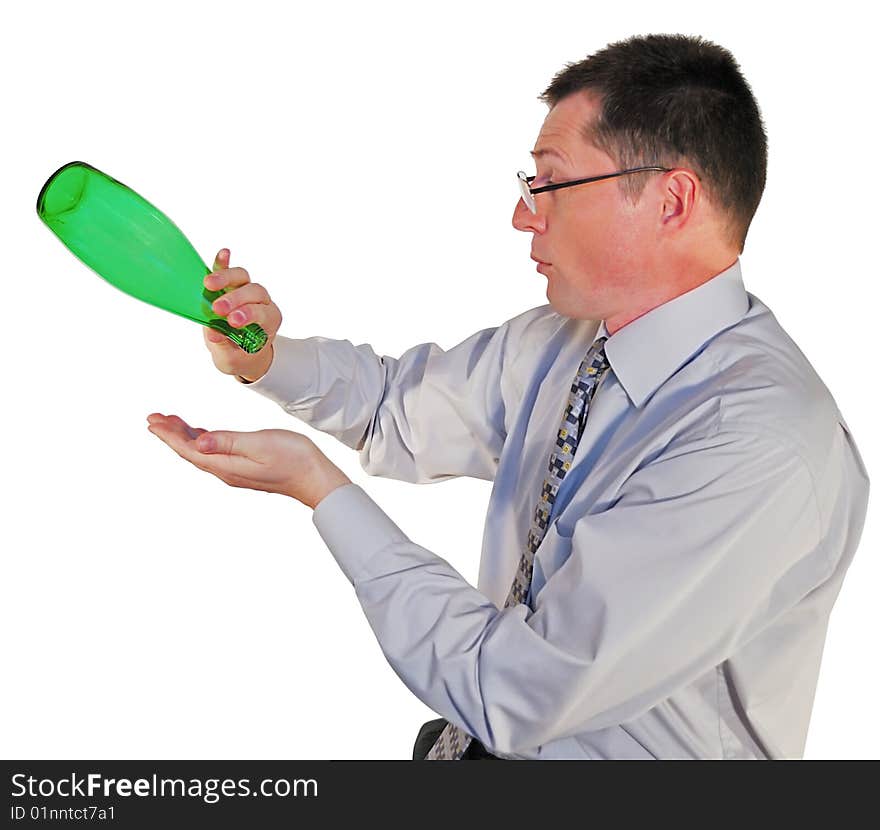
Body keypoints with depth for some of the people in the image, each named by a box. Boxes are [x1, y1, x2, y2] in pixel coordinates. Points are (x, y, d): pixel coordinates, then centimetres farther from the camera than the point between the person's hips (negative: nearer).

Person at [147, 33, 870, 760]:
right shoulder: (561, 340, -1)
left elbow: (512, 698, -27)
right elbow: (403, 409, 16)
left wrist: (319, 487, -20)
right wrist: (266, 358, -4)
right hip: (479, 737, 7)